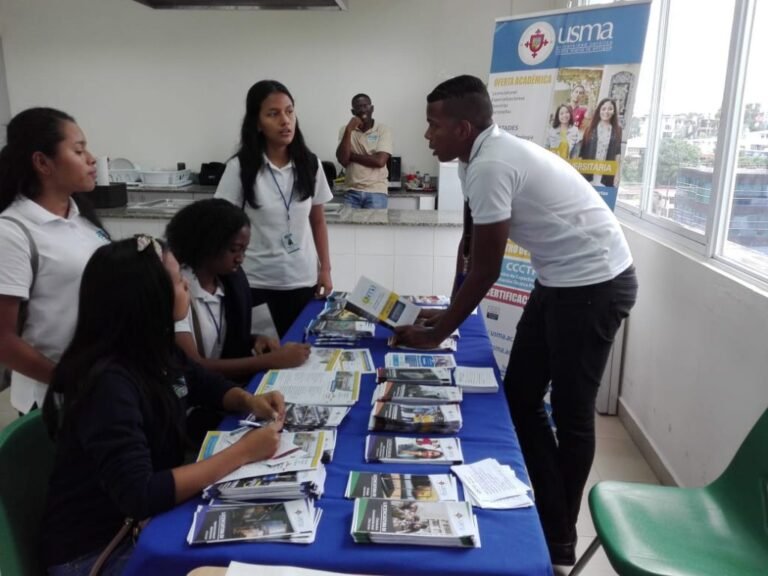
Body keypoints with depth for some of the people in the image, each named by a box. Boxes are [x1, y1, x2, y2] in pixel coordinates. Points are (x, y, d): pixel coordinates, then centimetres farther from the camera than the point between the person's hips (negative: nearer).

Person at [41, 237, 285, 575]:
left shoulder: (154, 351, -4)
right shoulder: (108, 383, -29)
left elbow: (206, 384, 13)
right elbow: (140, 496, -33)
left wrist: (248, 401, -8)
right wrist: (242, 452, -29)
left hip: (146, 520, 7)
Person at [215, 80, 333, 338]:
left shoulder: (310, 164, -1)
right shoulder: (239, 167, -9)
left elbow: (318, 222, 8)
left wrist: (325, 270, 5)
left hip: (300, 278, 2)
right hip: (251, 278, -2)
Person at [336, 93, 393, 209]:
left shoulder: (383, 130, -1)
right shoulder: (345, 130, 6)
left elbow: (380, 161, -13)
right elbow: (342, 160, -6)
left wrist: (351, 155, -5)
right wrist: (349, 130, -13)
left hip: (376, 192, -2)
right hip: (352, 192, 2)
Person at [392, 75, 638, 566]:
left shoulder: (489, 166, -22)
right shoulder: (489, 156, 8)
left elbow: (486, 269, -18)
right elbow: (474, 247, 14)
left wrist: (436, 333, -7)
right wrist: (447, 315, 16)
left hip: (595, 284, -10)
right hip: (562, 281, 10)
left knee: (570, 415, 4)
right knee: (520, 397, 12)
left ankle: (559, 542, 24)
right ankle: (549, 519, 27)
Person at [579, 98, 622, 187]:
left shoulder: (617, 131, 8)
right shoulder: (591, 129, 9)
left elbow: (618, 154, 4)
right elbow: (582, 152, 7)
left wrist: (617, 175, -3)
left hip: (606, 177, -1)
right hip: (588, 174, 1)